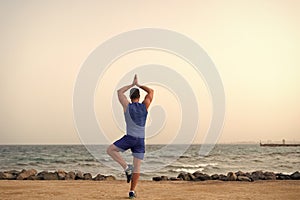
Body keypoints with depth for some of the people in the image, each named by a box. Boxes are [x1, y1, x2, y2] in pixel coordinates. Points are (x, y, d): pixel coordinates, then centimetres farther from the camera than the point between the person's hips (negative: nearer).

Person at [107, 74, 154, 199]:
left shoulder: (127, 106, -2)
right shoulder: (145, 106, 2)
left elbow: (119, 92, 15)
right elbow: (151, 91, 18)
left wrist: (132, 84, 21)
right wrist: (138, 85, 19)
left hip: (129, 138, -3)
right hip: (140, 140, 3)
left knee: (110, 150, 13)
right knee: (137, 167, 6)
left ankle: (126, 167, -1)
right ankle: (132, 191, 3)